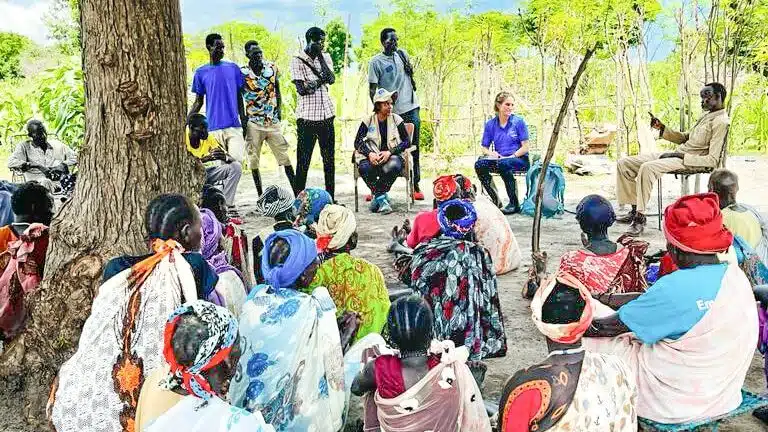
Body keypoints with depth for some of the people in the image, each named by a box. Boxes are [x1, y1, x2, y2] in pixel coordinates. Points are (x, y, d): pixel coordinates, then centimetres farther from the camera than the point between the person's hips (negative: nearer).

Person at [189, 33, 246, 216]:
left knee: (236, 163, -10)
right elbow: (198, 102, 11)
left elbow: (239, 98, 13)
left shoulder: (233, 68, 9)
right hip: (213, 128, 0)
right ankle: (228, 205, 10)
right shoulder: (201, 73, 7)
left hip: (234, 126, 1)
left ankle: (228, 203, -2)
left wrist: (244, 121, 10)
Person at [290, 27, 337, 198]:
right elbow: (301, 89, -12)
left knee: (329, 158, 10)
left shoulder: (325, 57, 12)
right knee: (303, 160, -2)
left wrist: (320, 56, -7)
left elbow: (332, 79, -5)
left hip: (326, 114, 5)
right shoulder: (297, 60, -3)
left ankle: (330, 197, 19)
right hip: (307, 116, -5)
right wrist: (321, 80, -11)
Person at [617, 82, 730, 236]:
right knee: (624, 163, -1)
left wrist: (680, 156, -19)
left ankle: (640, 217, -31)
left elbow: (713, 160, -17)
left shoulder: (720, 121, -9)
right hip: (677, 153, 10)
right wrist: (662, 128, 12)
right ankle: (635, 210, 1)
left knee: (647, 168, -37)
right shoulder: (707, 116, 21)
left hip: (689, 161, -10)